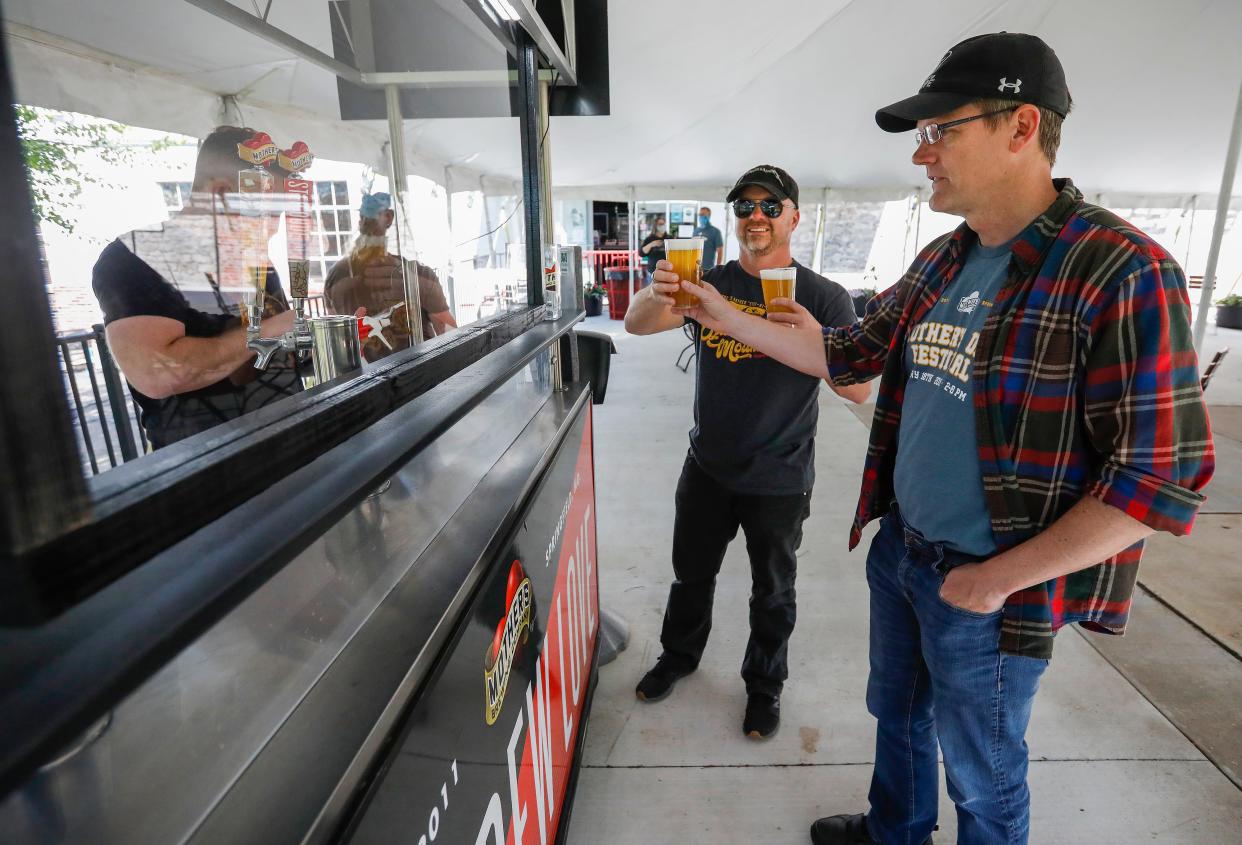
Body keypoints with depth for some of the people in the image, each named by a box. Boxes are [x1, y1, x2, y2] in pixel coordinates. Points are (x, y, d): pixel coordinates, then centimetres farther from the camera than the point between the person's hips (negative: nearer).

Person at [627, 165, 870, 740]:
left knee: (772, 591, 17)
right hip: (707, 468, 3)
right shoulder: (709, 283, -1)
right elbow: (635, 324, -12)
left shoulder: (824, 297, -10)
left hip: (779, 480, -2)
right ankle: (679, 655, 47)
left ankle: (765, 683, 41)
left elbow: (859, 389, -16)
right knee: (691, 574, 20)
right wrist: (659, 293, -35)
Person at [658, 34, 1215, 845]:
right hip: (898, 550, 7)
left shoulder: (1121, 271, -20)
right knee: (898, 714, 27)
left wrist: (998, 579, -18)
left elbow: (1159, 474, -20)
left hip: (984, 588, -7)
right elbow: (850, 354, 11)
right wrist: (726, 316, 6)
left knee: (980, 774, 16)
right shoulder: (941, 262, 3)